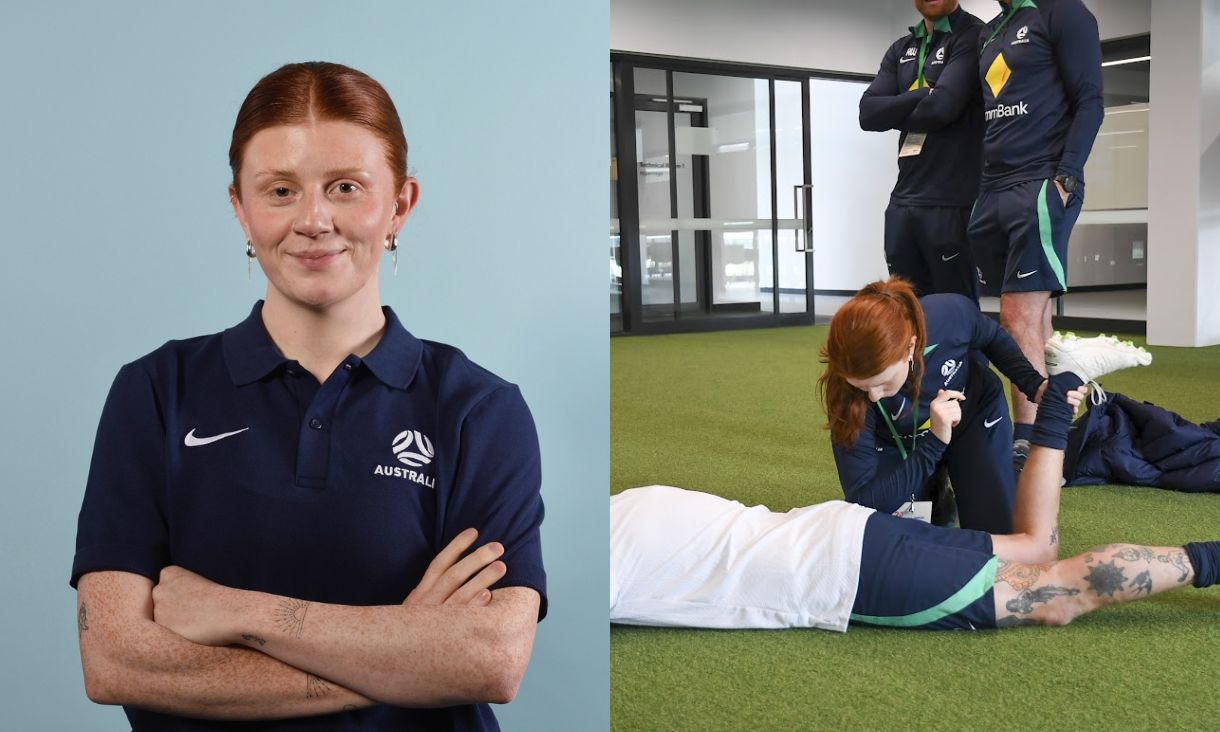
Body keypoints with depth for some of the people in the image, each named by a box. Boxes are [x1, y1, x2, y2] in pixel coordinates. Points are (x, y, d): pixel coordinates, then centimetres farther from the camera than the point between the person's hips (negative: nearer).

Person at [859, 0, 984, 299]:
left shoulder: (973, 37, -2)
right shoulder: (900, 50, 18)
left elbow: (943, 105, -16)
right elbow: (868, 112, 5)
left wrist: (897, 114, 2)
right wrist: (922, 95, -8)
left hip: (953, 203, -6)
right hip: (902, 202, 7)